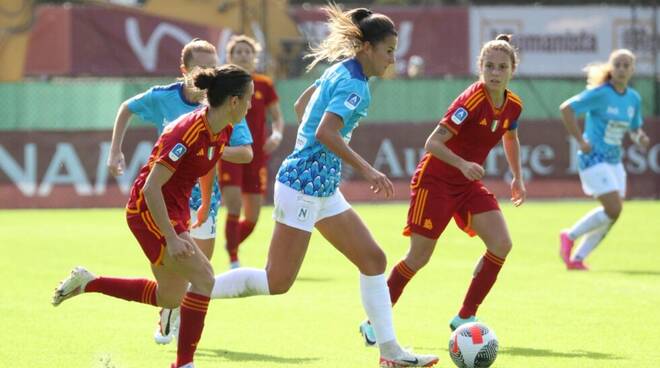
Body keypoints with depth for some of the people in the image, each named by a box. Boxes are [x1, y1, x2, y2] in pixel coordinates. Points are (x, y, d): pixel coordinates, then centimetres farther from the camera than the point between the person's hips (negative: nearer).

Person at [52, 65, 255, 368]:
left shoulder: (223, 131, -1)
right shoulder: (188, 132, -27)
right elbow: (151, 188, -28)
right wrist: (171, 239, -29)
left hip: (175, 213, 9)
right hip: (148, 211, -9)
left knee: (170, 299, 15)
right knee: (203, 276, -17)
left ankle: (87, 283, 28)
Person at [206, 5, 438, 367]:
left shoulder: (341, 70, 11)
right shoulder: (355, 85, -18)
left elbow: (301, 105, 23)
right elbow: (326, 133, -29)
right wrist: (367, 170, -26)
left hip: (323, 188, 10)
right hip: (305, 185, -10)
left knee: (373, 259, 8)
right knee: (277, 282, -7)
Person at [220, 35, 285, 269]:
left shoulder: (264, 85, 3)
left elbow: (277, 118, 9)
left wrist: (277, 135, -11)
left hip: (256, 155, 3)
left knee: (252, 218, 5)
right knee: (234, 208, -19)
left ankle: (231, 245, 33)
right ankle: (234, 263, -12)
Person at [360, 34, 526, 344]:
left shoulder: (513, 106, -3)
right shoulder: (472, 100, -25)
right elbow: (433, 143, -29)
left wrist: (517, 178, 18)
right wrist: (463, 164, -42)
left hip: (468, 184, 7)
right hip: (435, 181, -7)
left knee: (501, 244, -12)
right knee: (419, 258, -3)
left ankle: (465, 317, 0)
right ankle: (375, 322, 13)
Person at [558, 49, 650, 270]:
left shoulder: (634, 99, 8)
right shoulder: (600, 94, -12)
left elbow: (634, 128, 21)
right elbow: (566, 108, -14)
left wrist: (639, 138, -4)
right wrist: (580, 140, -16)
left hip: (614, 161, 8)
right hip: (594, 158, -8)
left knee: (612, 214, 4)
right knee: (613, 210, -16)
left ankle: (577, 258, 14)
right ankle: (570, 236, 3)